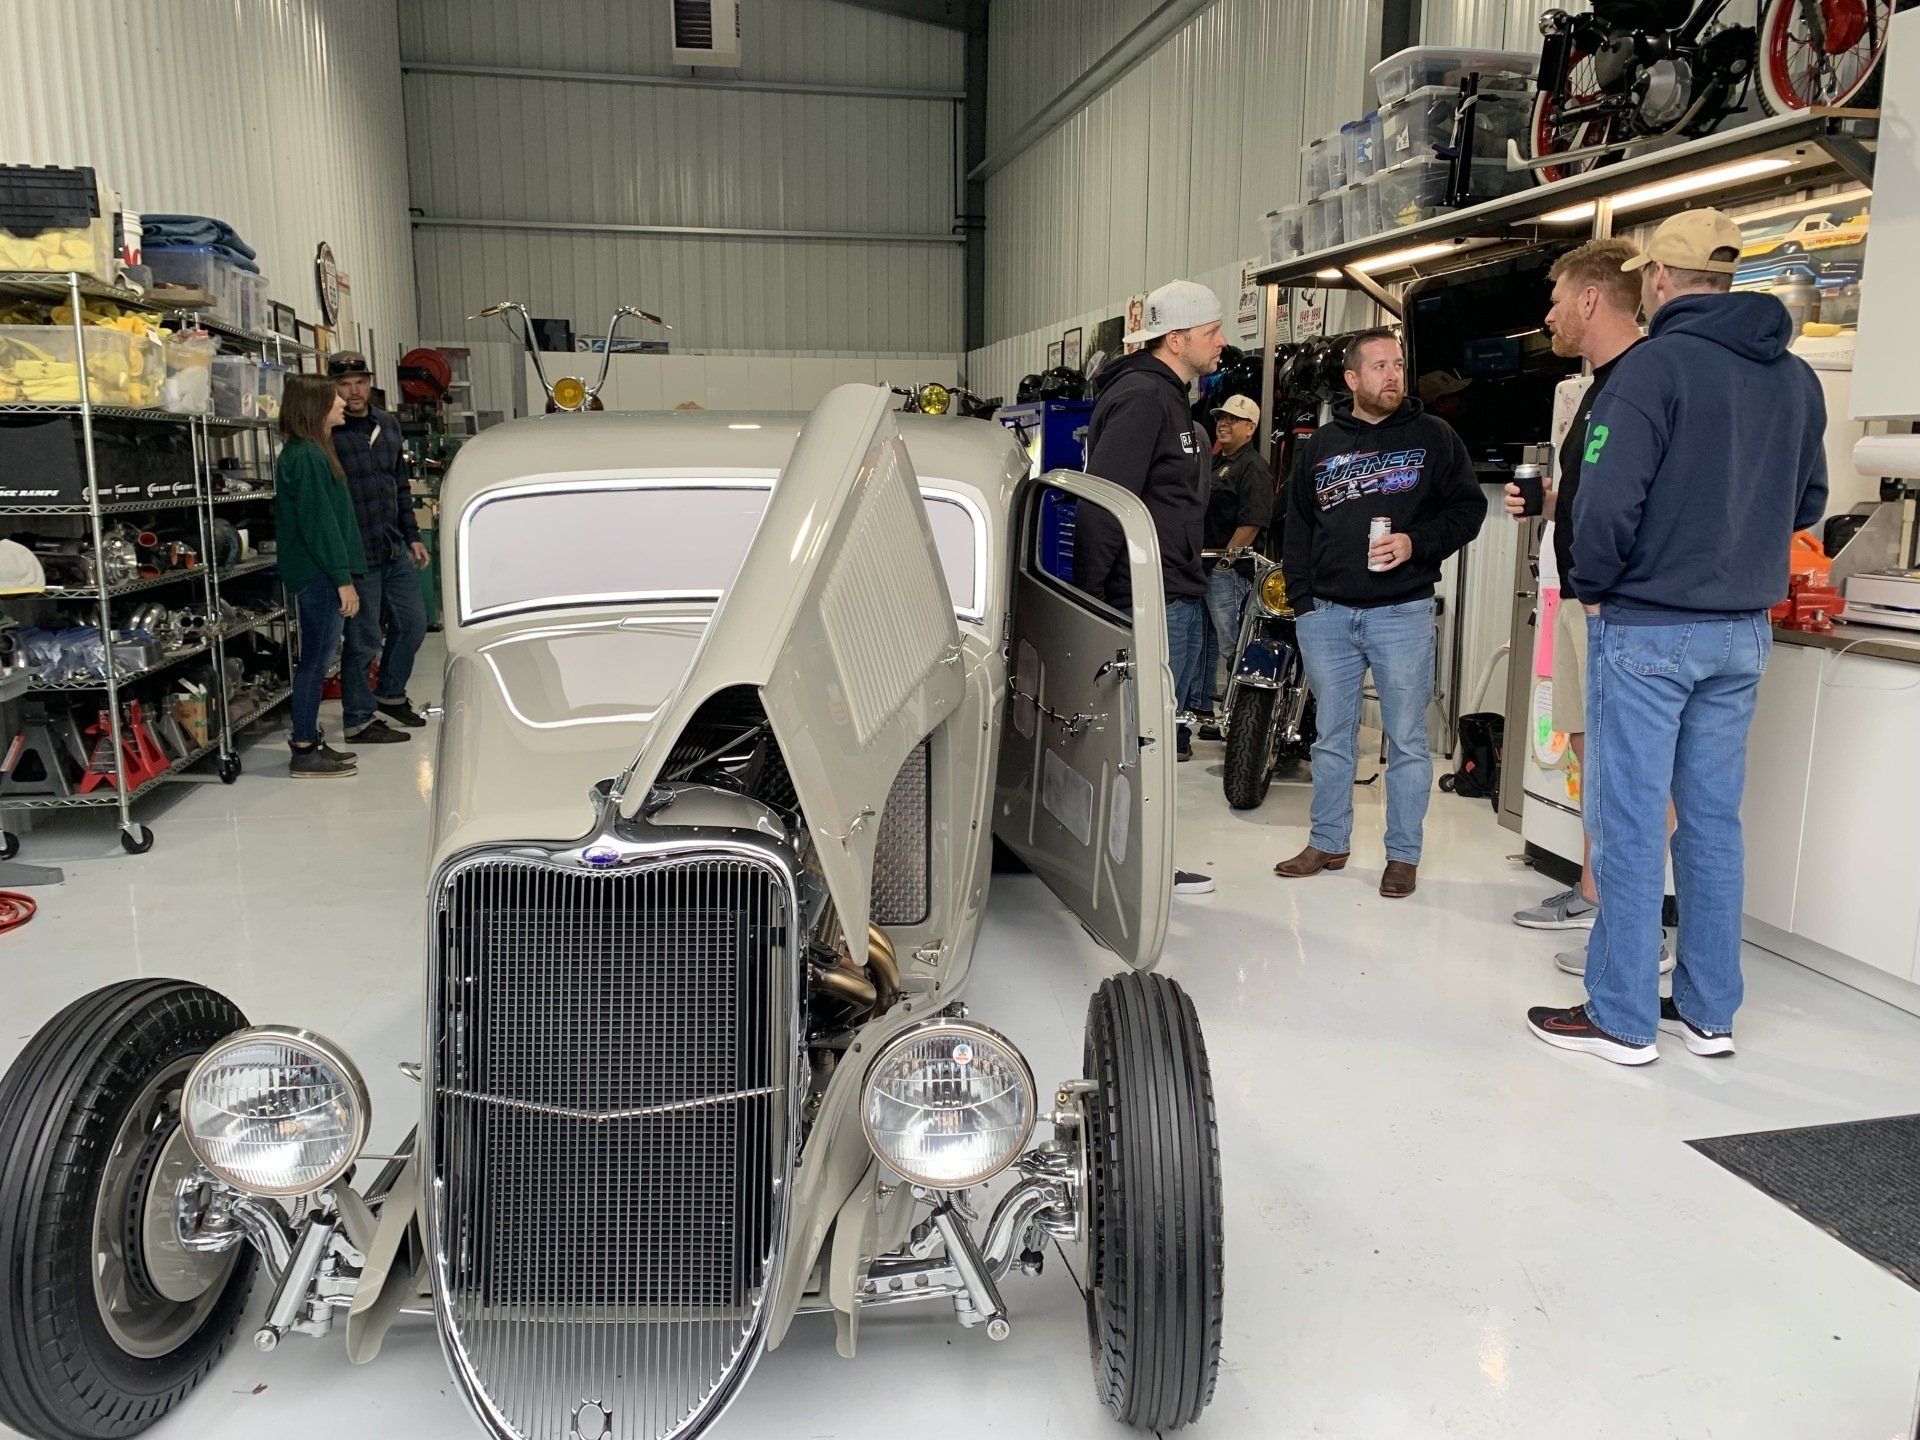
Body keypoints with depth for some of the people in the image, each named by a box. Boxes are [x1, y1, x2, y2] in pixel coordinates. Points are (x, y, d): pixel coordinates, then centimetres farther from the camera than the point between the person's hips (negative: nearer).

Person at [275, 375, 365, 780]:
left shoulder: (303, 453, 17)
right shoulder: (308, 457, -15)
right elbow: (319, 522, -19)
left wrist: (344, 573, 20)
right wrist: (343, 578, -18)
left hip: (315, 574, 10)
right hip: (319, 575, -10)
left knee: (318, 658, 14)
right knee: (315, 659, -5)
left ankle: (310, 743, 22)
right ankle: (305, 754, 1)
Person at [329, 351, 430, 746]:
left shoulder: (388, 425, 12)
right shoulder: (327, 433, -11)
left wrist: (412, 537, 17)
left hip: (395, 550, 8)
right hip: (356, 555, -7)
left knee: (412, 623, 17)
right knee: (364, 639, 0)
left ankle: (391, 695, 37)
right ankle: (360, 720, 13)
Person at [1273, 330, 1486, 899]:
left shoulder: (1432, 437, 4)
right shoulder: (1320, 446, 12)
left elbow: (1468, 507, 2)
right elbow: (1297, 527, 14)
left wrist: (1417, 543, -14)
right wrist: (1301, 600, 5)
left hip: (1403, 612, -3)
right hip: (1326, 613, 3)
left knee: (1406, 739, 3)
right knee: (1332, 734, 11)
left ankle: (1403, 854, 14)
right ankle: (1328, 842, 23)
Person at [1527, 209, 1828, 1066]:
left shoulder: (1656, 364, -13)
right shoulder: (1797, 378, 9)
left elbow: (1609, 498, -21)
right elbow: (1807, 504, 16)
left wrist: (1593, 589, -7)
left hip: (1646, 629, -7)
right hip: (1743, 630, 7)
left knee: (1631, 822, 0)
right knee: (1713, 819, 13)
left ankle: (1622, 1018, 7)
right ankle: (1708, 1012, 21)